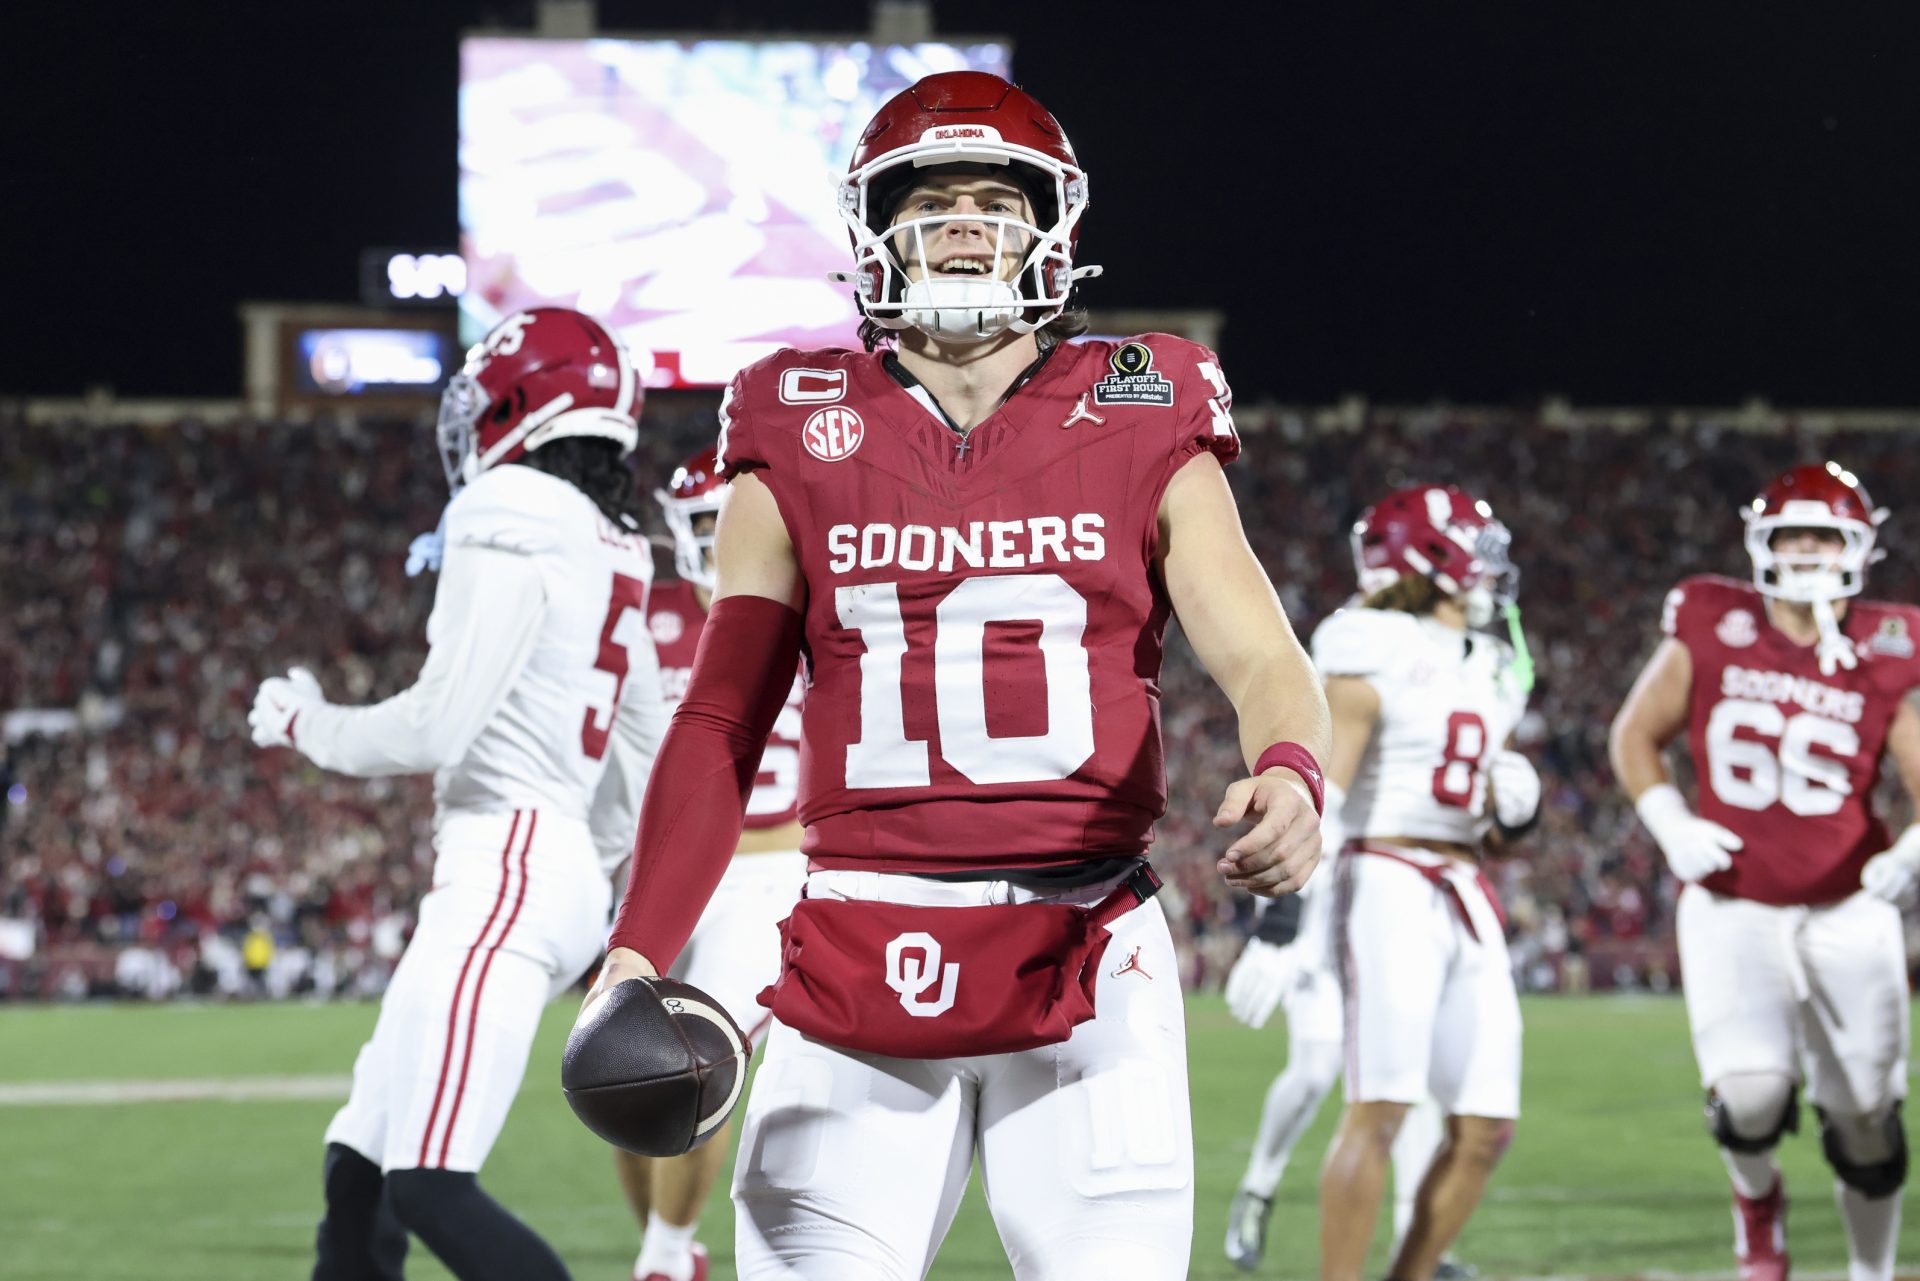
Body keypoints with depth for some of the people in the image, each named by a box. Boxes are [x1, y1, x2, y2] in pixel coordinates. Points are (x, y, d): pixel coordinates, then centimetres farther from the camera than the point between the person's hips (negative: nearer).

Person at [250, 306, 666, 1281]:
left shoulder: (515, 522, -10)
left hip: (503, 869, -10)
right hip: (565, 870, 10)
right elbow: (641, 769, 23)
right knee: (361, 1171, 12)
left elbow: (438, 727, -15)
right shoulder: (612, 554, 17)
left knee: (431, 1188, -17)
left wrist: (305, 727, 2)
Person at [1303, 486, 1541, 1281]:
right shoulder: (1373, 652, -5)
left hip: (1467, 900, 8)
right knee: (1380, 1109, -13)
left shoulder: (1491, 671, 18)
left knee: (1486, 1128, 3)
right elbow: (1318, 792, -12)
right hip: (1389, 884, -8)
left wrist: (1510, 812, 4)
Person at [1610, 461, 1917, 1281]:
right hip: (1732, 905, -1)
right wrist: (1670, 824, -7)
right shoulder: (1712, 634, -3)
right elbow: (1635, 735, 8)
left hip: (1846, 909, 1)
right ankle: (1756, 1196, 17)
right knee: (1750, 1097, -19)